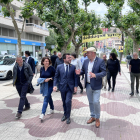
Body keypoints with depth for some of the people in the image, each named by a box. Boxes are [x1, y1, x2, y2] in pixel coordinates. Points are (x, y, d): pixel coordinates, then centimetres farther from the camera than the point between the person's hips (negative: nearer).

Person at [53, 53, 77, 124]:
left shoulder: (73, 67, -2)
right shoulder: (59, 67, -1)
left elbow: (75, 77, 2)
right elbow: (56, 77, 4)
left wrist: (75, 86, -5)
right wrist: (55, 85, -7)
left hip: (70, 87, -1)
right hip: (63, 87, 2)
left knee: (68, 101, -12)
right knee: (64, 102, 13)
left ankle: (68, 116, 7)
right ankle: (65, 114, 35)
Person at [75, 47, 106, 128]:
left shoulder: (100, 61, -12)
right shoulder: (86, 61, 6)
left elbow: (104, 72, -16)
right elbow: (83, 70, 15)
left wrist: (95, 75, -32)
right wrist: (79, 72, -9)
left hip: (96, 86, -6)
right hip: (88, 85, 6)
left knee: (96, 102, -4)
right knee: (90, 102, 16)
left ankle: (97, 119, 16)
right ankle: (93, 117, 33)